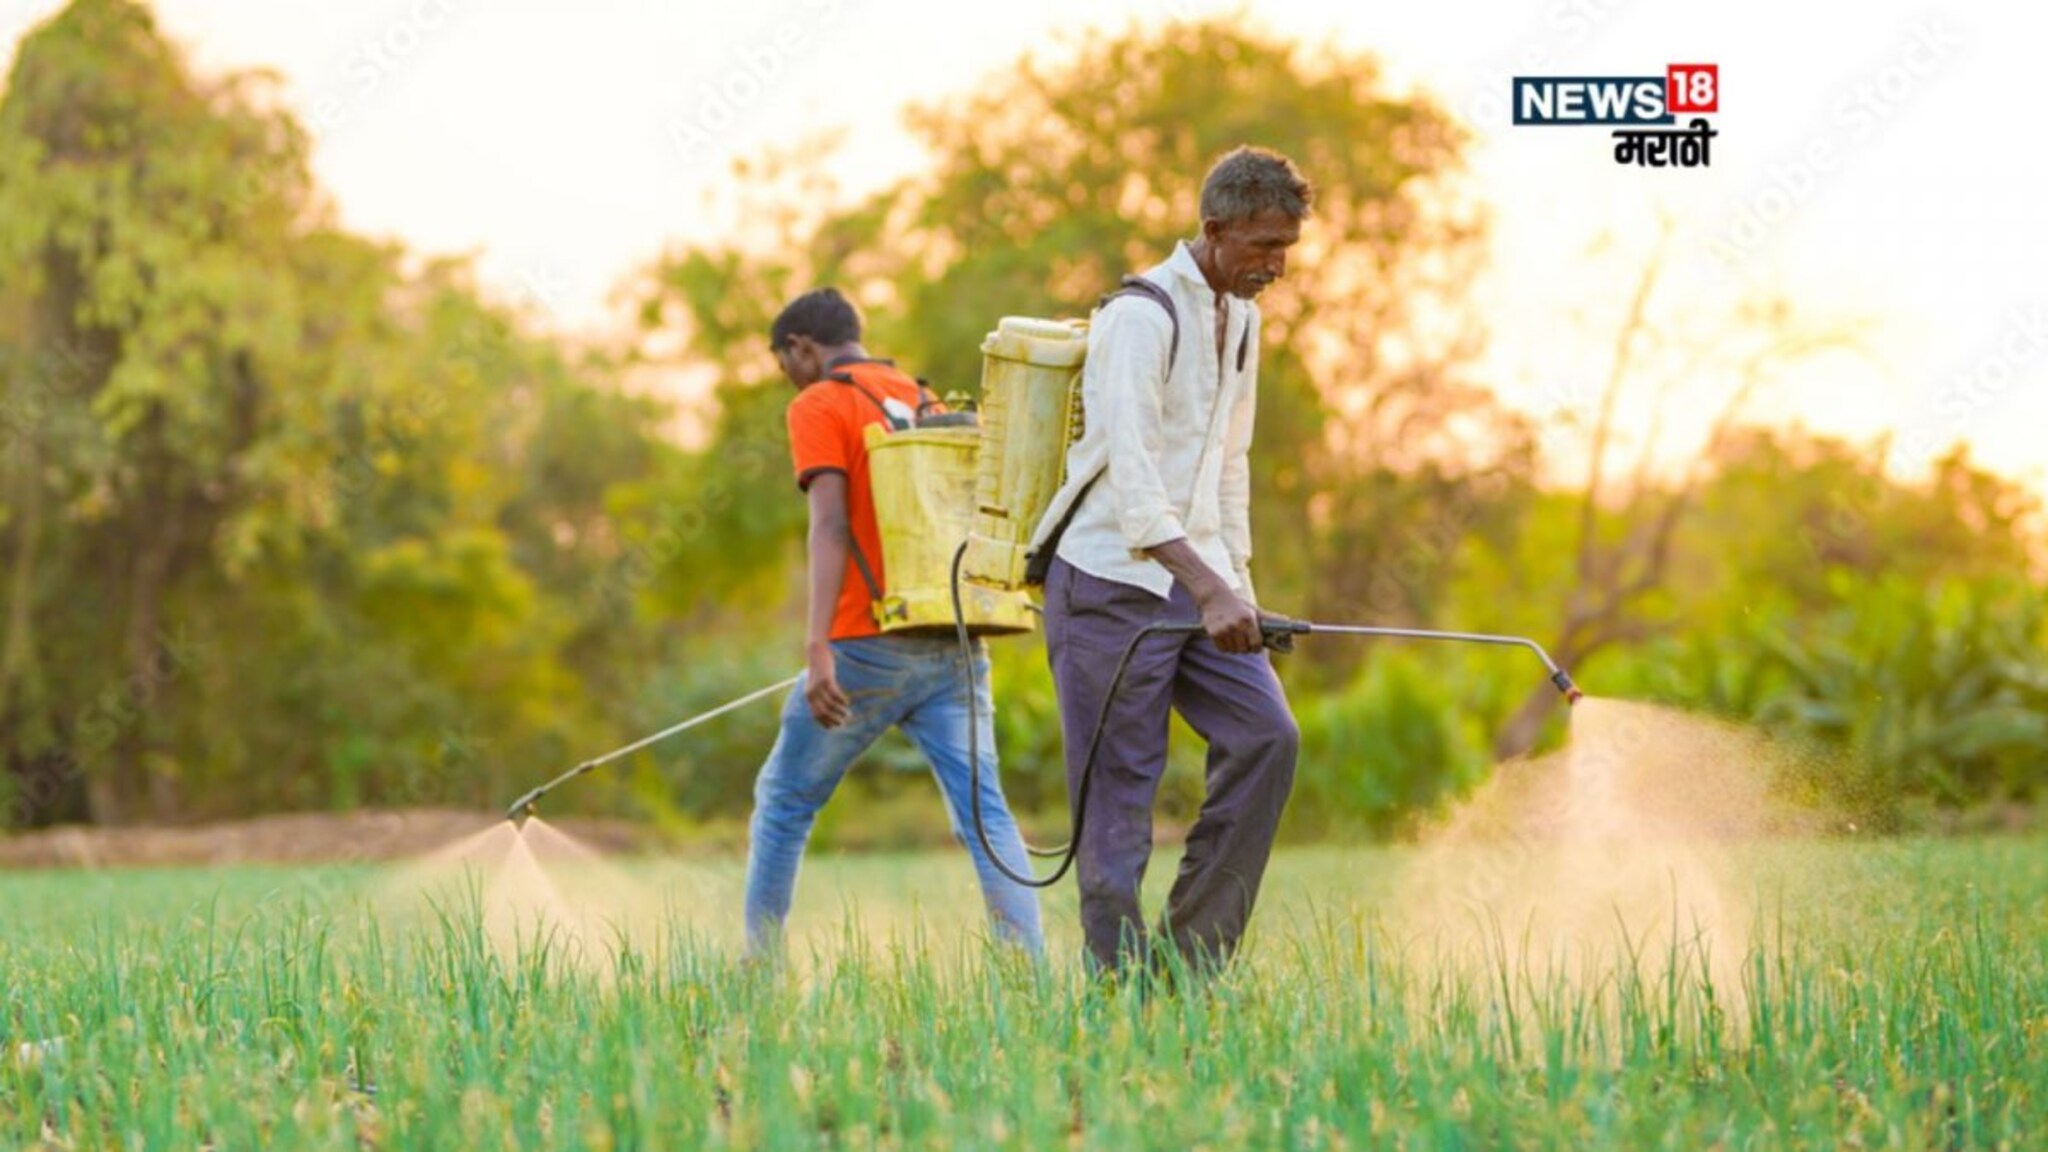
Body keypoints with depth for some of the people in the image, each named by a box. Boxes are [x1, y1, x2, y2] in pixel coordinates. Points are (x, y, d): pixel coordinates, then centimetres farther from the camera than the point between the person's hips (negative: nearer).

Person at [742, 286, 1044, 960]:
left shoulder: (819, 407, -2)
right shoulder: (927, 403, 19)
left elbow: (831, 526, -15)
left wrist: (818, 648, -22)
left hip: (869, 645, -5)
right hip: (954, 645, 5)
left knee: (784, 802, 11)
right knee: (982, 808, -4)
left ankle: (758, 965, 16)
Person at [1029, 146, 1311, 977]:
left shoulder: (1240, 320, 13)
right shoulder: (1143, 316, -15)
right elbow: (1130, 475, -25)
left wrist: (1237, 584, 15)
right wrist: (1210, 589, -33)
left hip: (1195, 580, 8)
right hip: (1112, 582, -8)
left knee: (1266, 736, -6)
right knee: (1120, 793, -5)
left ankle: (1189, 954, 1)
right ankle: (1120, 984, 2)